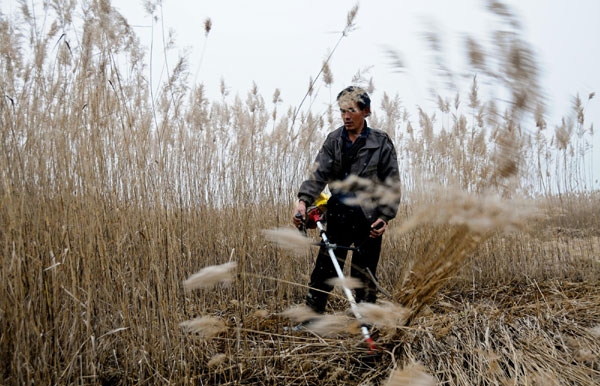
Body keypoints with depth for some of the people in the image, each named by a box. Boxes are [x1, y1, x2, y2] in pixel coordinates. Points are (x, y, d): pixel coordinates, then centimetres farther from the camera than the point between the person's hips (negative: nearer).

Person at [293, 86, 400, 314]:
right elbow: (319, 174, -5)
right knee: (323, 272, 6)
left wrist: (385, 217, -10)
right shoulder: (333, 140, 5)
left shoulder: (381, 142, -3)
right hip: (338, 217, 3)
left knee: (364, 277, 6)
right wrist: (304, 200, -22)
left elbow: (391, 185, 0)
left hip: (368, 221, -3)